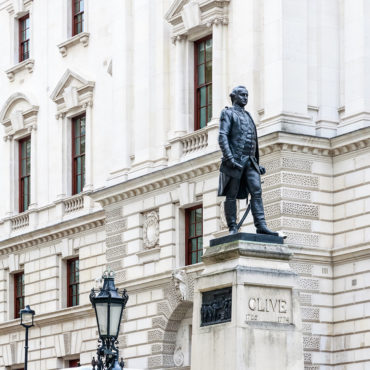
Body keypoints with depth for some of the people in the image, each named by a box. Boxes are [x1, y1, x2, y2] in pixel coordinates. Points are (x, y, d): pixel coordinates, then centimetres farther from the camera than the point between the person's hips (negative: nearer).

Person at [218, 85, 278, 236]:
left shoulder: (247, 116, 25)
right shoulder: (228, 113, 5)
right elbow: (222, 137, -8)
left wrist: (257, 164, 19)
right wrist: (229, 158, -21)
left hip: (250, 161, 6)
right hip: (235, 160, -6)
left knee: (257, 192, -9)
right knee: (231, 195, -3)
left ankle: (261, 225, -18)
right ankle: (232, 228, -2)